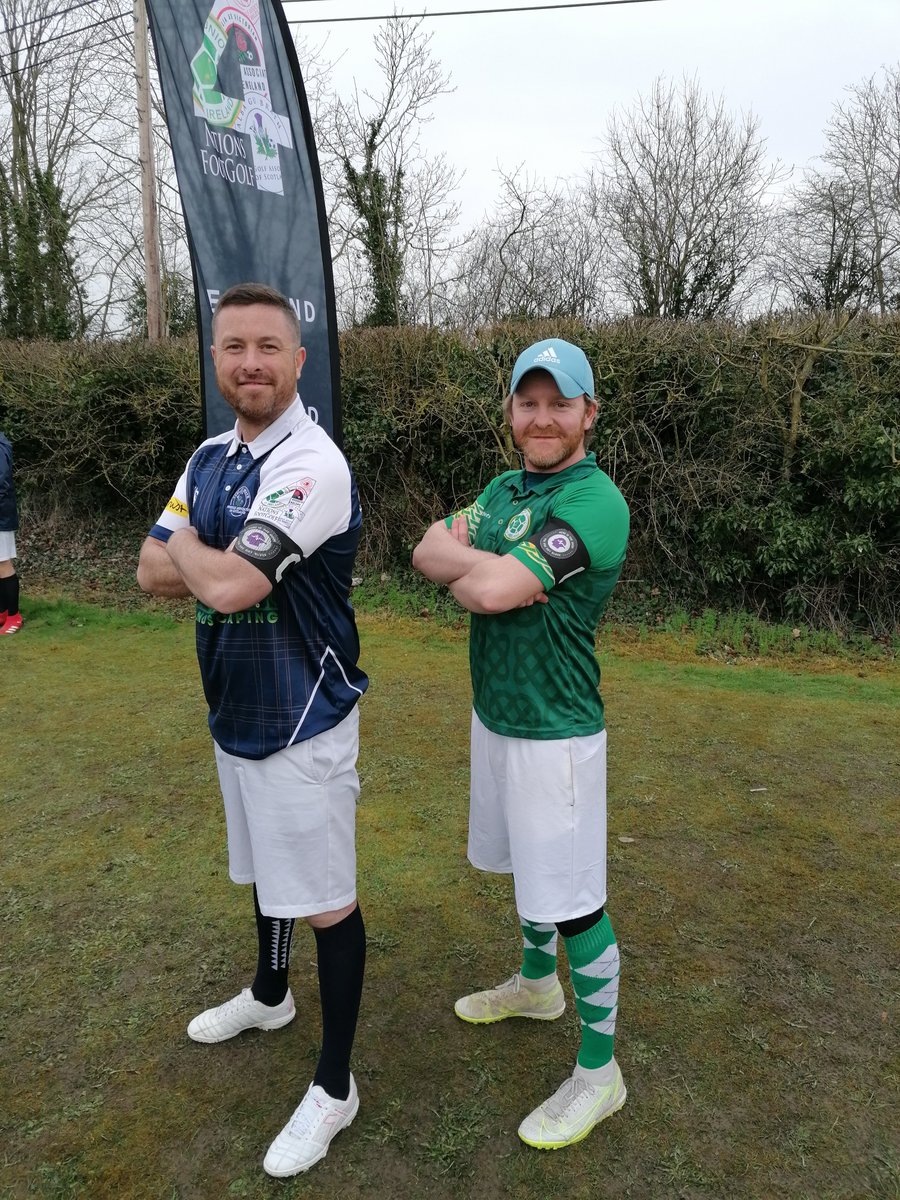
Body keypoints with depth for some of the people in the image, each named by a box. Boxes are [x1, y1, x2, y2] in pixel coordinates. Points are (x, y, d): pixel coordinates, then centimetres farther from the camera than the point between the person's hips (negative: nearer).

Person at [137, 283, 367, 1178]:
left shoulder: (310, 465, -22)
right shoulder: (209, 458, 6)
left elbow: (227, 585, -29)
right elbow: (152, 574, 3)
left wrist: (189, 548, -8)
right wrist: (219, 559, -15)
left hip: (301, 723, -8)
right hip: (236, 710, 8)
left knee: (324, 901, 6)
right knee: (262, 868, 27)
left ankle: (334, 1086, 24)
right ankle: (269, 994, 52)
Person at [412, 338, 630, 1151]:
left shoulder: (594, 503, -21)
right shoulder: (506, 488, 8)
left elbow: (489, 590, -28)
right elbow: (429, 553, -1)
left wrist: (467, 567, -7)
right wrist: (480, 563, -20)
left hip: (554, 733, -8)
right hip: (494, 715, 9)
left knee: (574, 902, 4)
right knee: (528, 867, 26)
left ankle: (599, 1071, 23)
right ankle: (537, 984, 50)